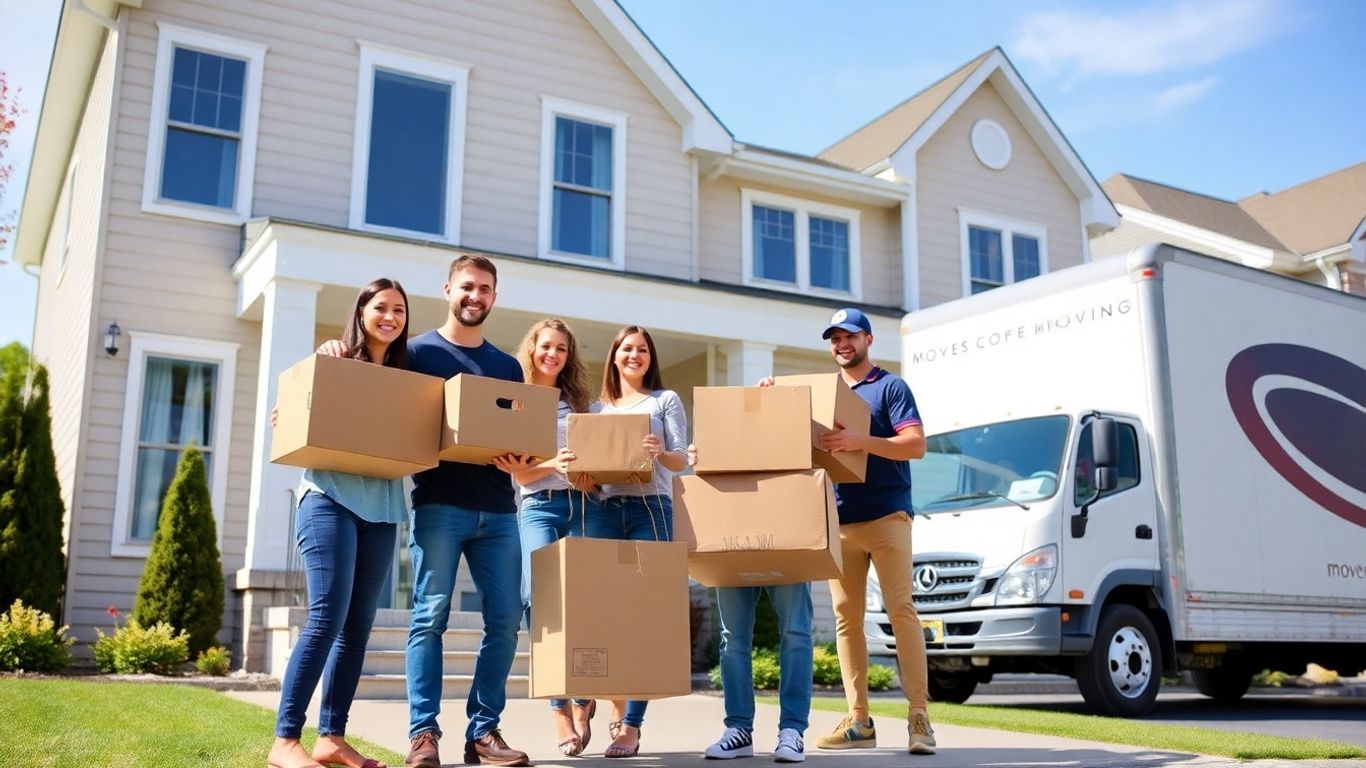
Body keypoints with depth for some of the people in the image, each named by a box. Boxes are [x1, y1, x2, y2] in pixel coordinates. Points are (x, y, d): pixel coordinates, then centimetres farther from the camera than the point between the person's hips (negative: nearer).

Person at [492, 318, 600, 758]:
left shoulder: (578, 401, 18)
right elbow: (519, 474, 0)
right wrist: (554, 465, -19)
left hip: (584, 506, 2)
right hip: (540, 507, -2)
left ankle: (582, 697, 9)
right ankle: (561, 705, -14)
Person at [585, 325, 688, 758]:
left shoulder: (666, 400, 11)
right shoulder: (599, 409, 20)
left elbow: (682, 460, 2)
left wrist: (660, 452, -20)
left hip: (650, 509, -3)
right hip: (605, 510, 3)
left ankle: (631, 726, -5)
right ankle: (617, 707, 18)